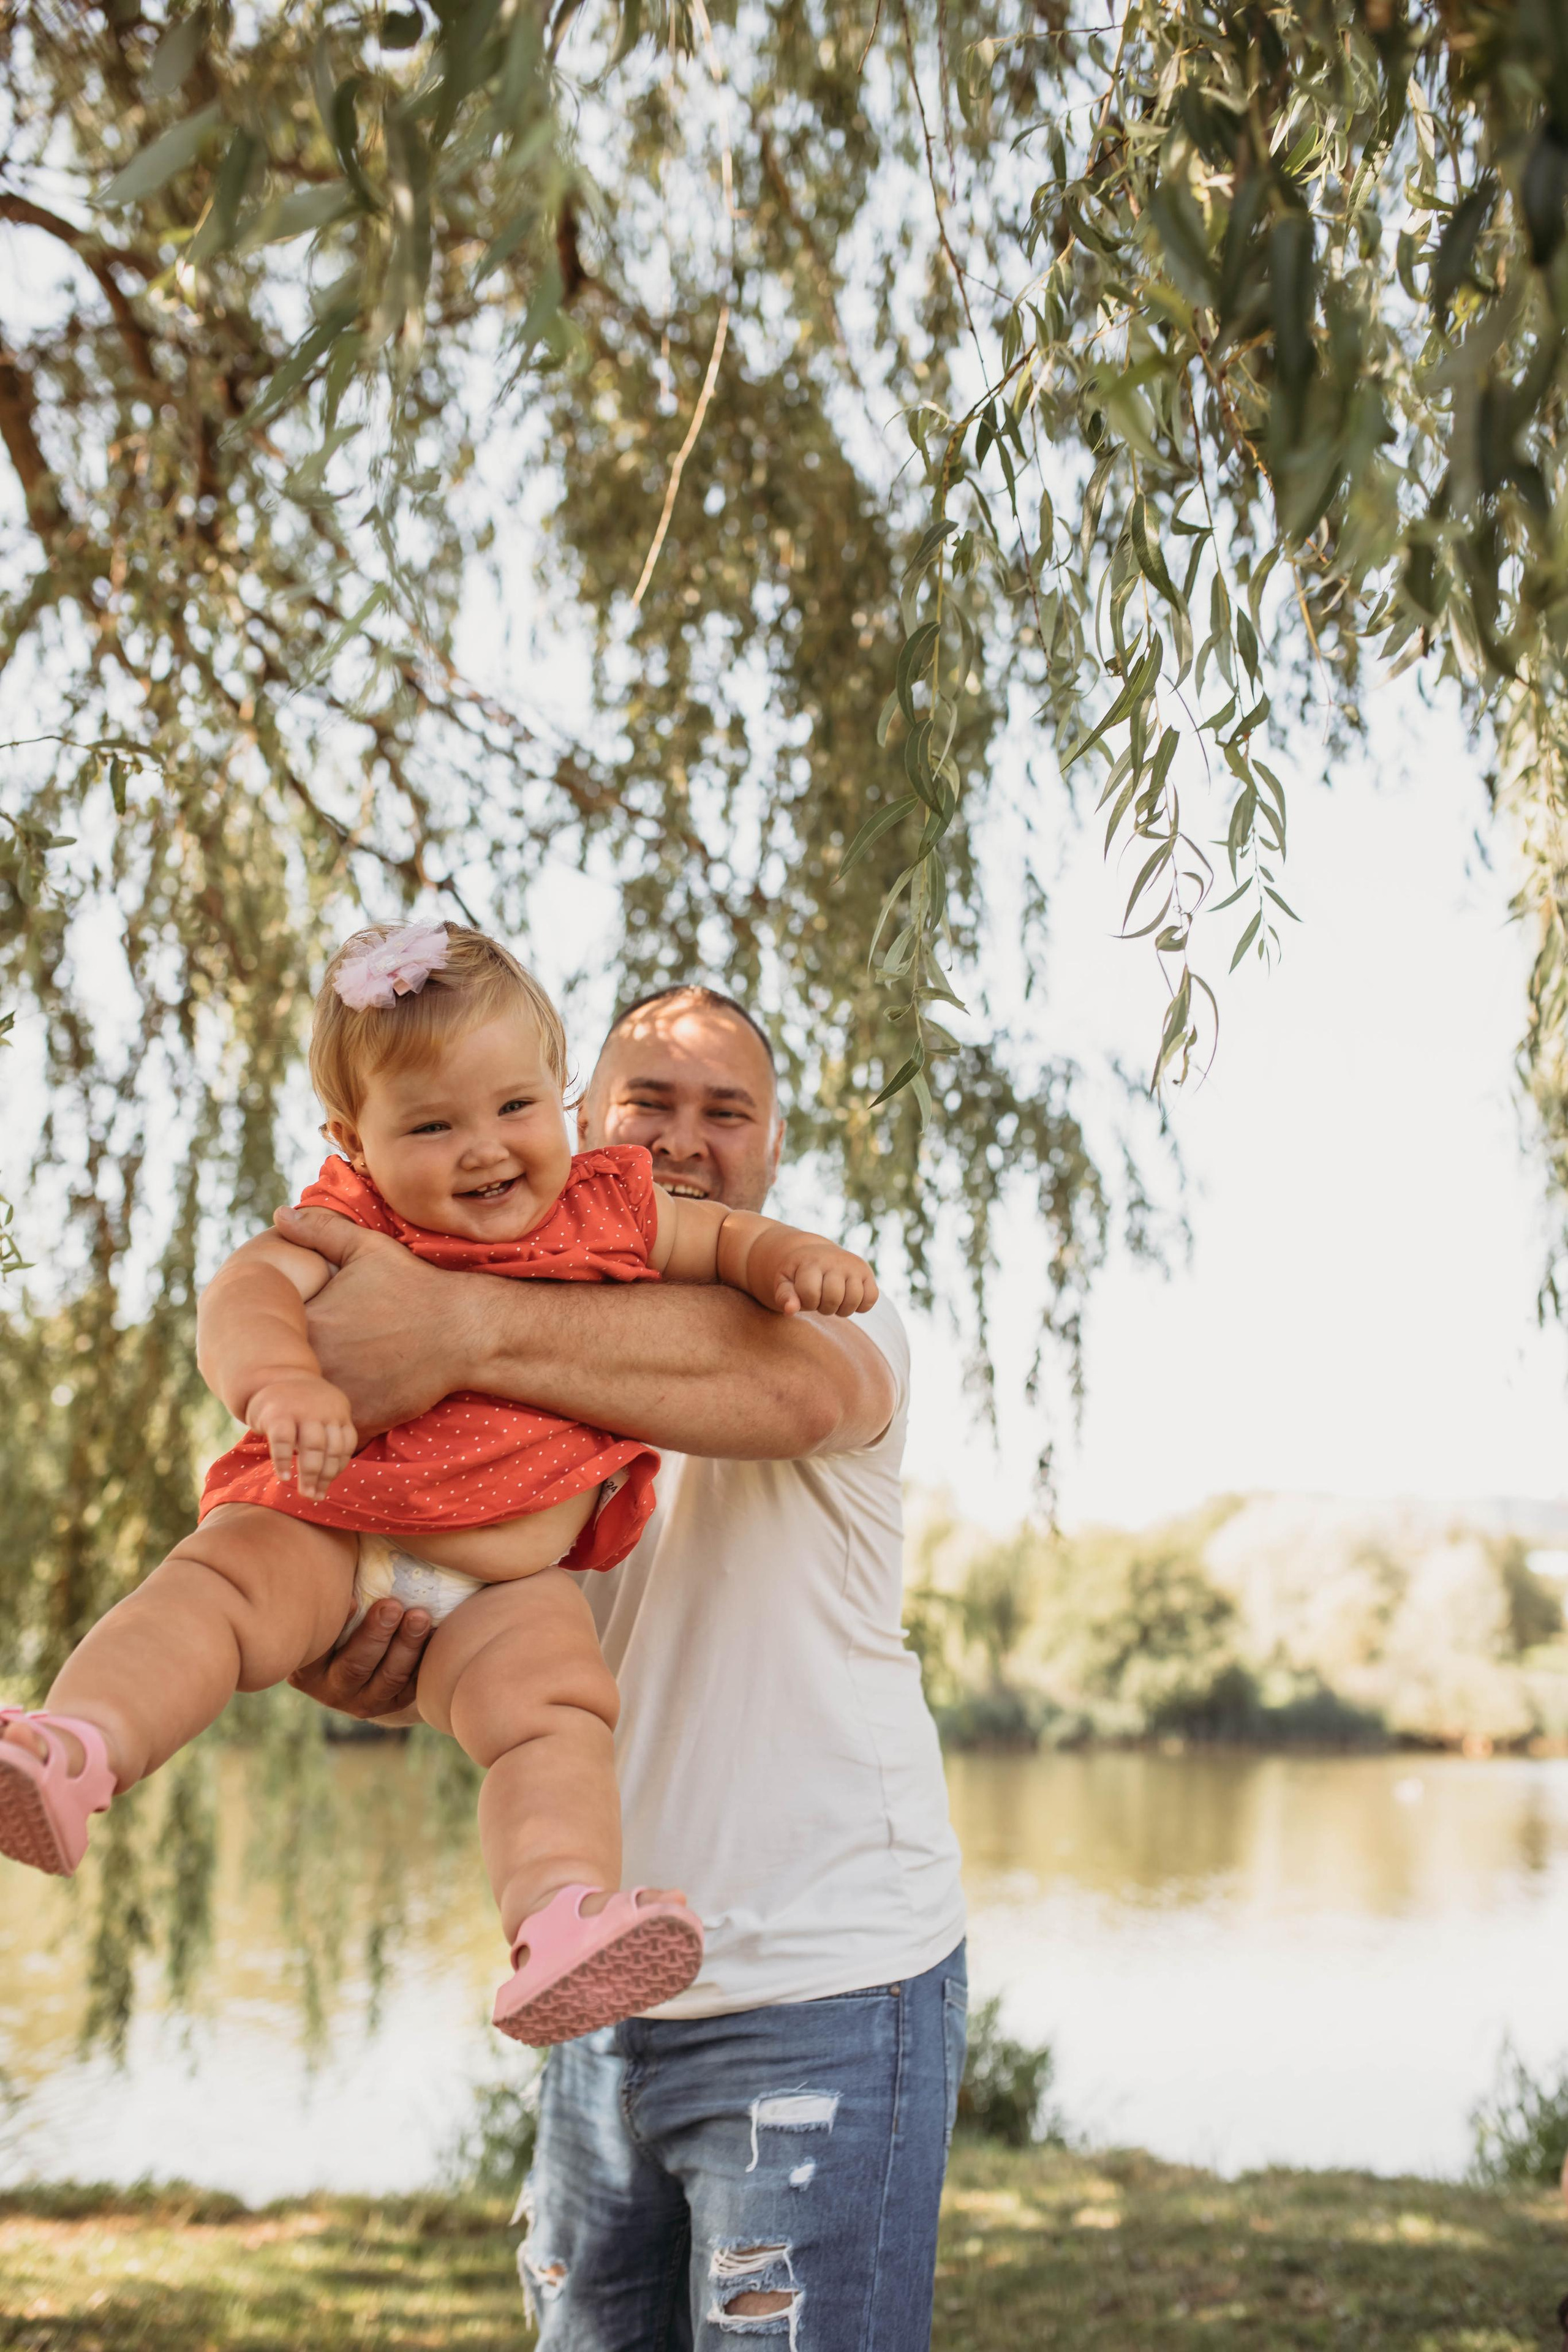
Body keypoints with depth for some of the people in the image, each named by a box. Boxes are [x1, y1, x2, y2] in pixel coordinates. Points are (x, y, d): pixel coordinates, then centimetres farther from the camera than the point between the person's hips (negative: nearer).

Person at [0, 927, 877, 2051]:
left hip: (506, 1584, 2)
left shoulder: (605, 1211, 7)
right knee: (218, 1577, -29)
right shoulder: (353, 1227, -3)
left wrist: (793, 1259, -3)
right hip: (325, 1533, -1)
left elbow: (720, 1236, 20)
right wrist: (279, 1379, -42)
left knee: (556, 1703, -25)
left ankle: (559, 1912, -37)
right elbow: (247, 1291, -20)